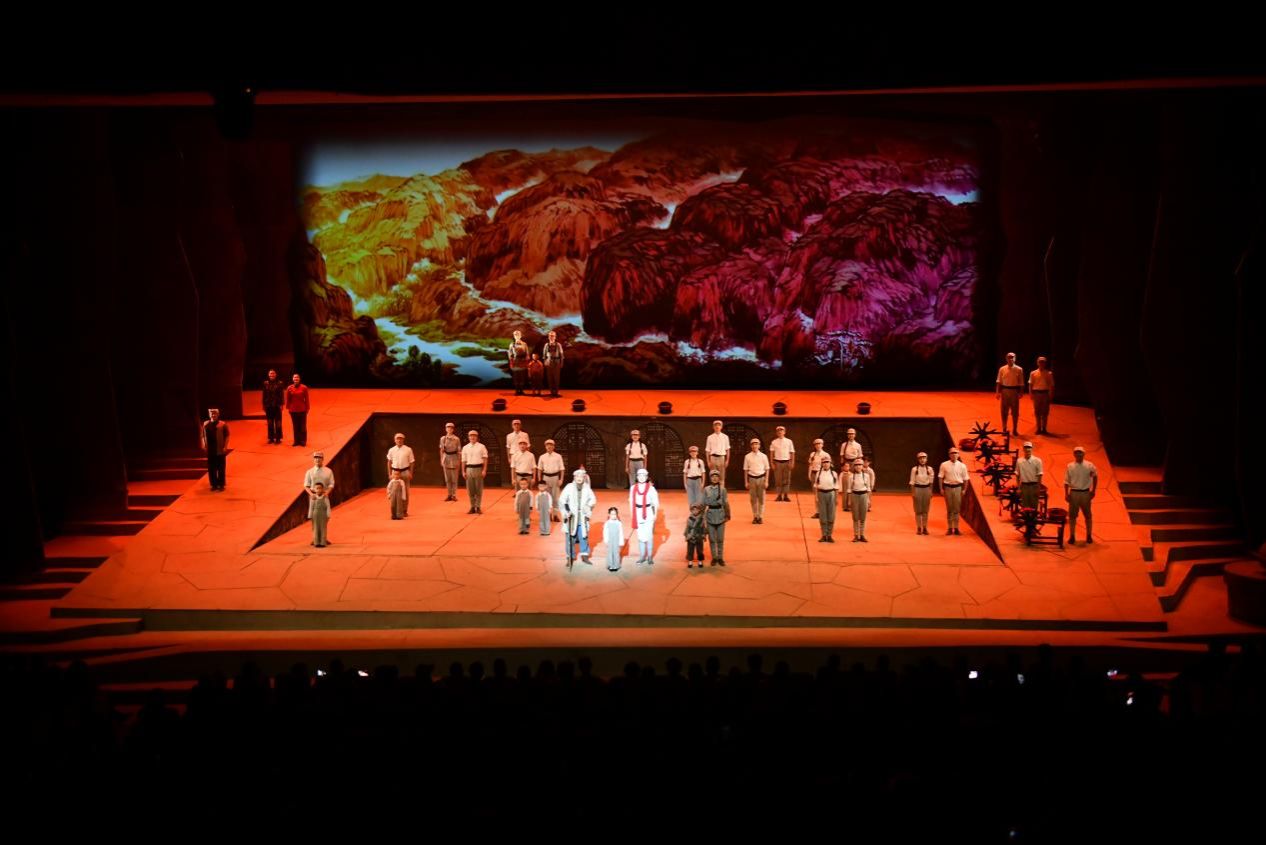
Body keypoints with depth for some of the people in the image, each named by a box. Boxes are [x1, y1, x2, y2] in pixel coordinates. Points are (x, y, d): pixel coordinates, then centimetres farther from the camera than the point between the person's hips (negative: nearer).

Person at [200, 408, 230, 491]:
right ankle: (214, 484, 19)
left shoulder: (223, 424, -6)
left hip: (220, 450, -3)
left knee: (221, 468, 4)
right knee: (211, 468, 8)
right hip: (210, 450, 3)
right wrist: (204, 445, 1)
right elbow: (203, 435, 11)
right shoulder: (205, 424, 5)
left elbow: (227, 436, -5)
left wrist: (225, 447, -12)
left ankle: (221, 484, 14)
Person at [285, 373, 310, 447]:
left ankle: (303, 441, 10)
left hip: (302, 410, -2)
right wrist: (288, 408, 3)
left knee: (303, 426, 3)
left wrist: (307, 408, -3)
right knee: (295, 426, 7)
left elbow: (307, 399, -3)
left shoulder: (304, 387, -6)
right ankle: (296, 441, 13)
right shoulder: (289, 388, -1)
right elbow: (288, 399, 4)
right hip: (293, 410, 2)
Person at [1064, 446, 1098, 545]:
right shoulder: (1070, 466, 1)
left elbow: (1095, 477, 7)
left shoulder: (1089, 466, -2)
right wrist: (1066, 494, -3)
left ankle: (1089, 536, 18)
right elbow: (1067, 481, 2)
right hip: (1074, 493, 1)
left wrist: (1093, 490, 2)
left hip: (1085, 493, -1)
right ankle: (1072, 536, 12)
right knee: (1072, 515, 4)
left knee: (1088, 515, 7)